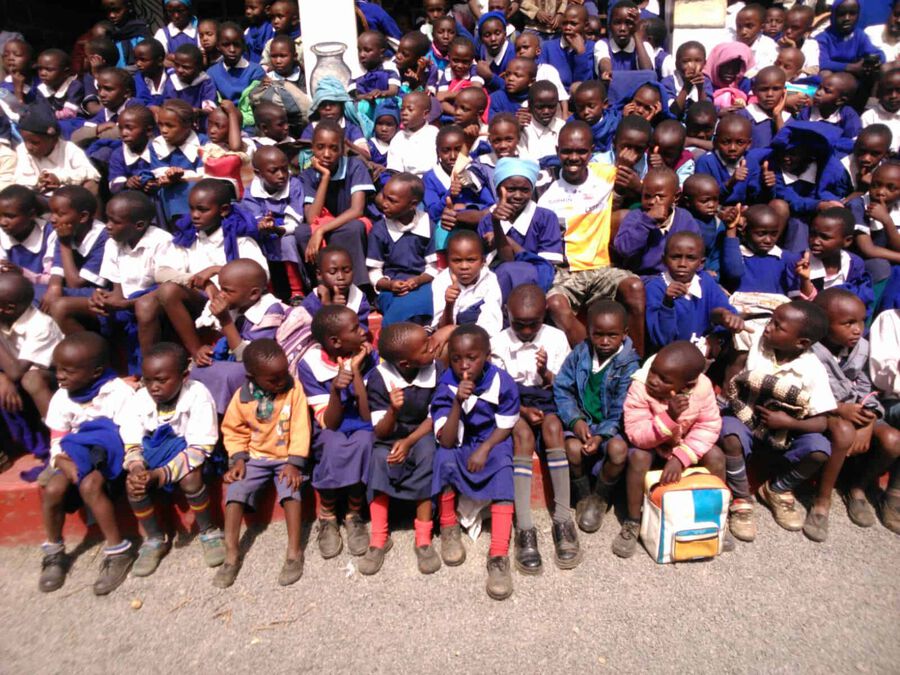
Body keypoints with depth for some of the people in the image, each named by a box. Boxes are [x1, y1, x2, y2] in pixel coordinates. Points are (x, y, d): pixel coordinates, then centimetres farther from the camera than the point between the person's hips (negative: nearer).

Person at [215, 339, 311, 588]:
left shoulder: (294, 389, -13)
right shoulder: (242, 397, -8)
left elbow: (300, 428, -13)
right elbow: (234, 431, 3)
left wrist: (295, 462, -19)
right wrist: (238, 459, -11)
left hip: (287, 457, -2)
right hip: (255, 457, 2)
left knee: (290, 488, -26)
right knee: (235, 490, -16)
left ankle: (294, 552, -17)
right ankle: (232, 554, -6)